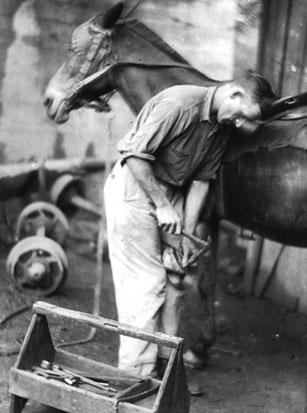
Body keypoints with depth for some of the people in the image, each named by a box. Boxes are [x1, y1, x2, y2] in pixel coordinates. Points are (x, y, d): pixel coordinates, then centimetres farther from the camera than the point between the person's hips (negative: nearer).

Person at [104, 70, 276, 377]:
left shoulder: (222, 129, 1)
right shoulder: (179, 103, -25)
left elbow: (201, 179, 3)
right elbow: (135, 156, -26)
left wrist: (188, 233, -3)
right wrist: (162, 206, -22)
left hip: (171, 192, 8)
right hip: (134, 188, -8)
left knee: (173, 279, 10)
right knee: (147, 282, -8)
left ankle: (166, 363, 22)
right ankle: (137, 375, 0)